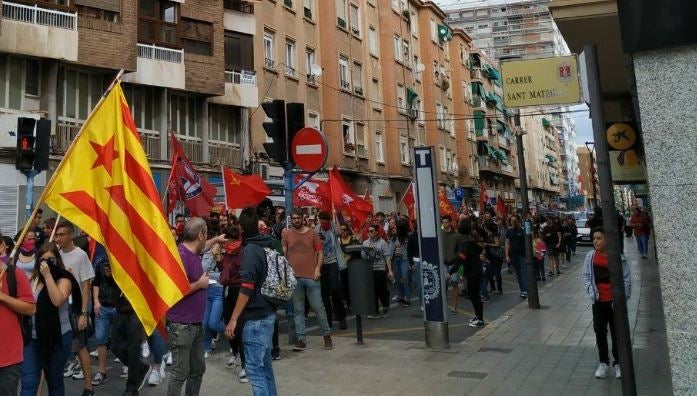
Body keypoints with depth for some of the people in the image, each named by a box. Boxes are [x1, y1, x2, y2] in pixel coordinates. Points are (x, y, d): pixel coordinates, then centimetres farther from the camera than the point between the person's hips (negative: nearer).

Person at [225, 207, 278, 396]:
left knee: (254, 368, -4)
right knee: (264, 364, 16)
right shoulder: (267, 246, 10)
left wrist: (233, 319, -19)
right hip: (267, 313, 9)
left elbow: (247, 288, -22)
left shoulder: (250, 250, -15)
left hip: (256, 317, -9)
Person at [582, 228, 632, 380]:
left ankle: (618, 362, 27)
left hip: (615, 301, -2)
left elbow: (626, 278, -6)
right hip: (598, 301, 2)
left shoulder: (618, 257, -13)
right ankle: (603, 362, 23)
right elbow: (585, 275, 4)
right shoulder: (590, 256, -5)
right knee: (600, 332, 9)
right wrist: (591, 290, -8)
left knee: (617, 332, 11)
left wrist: (623, 296, -10)